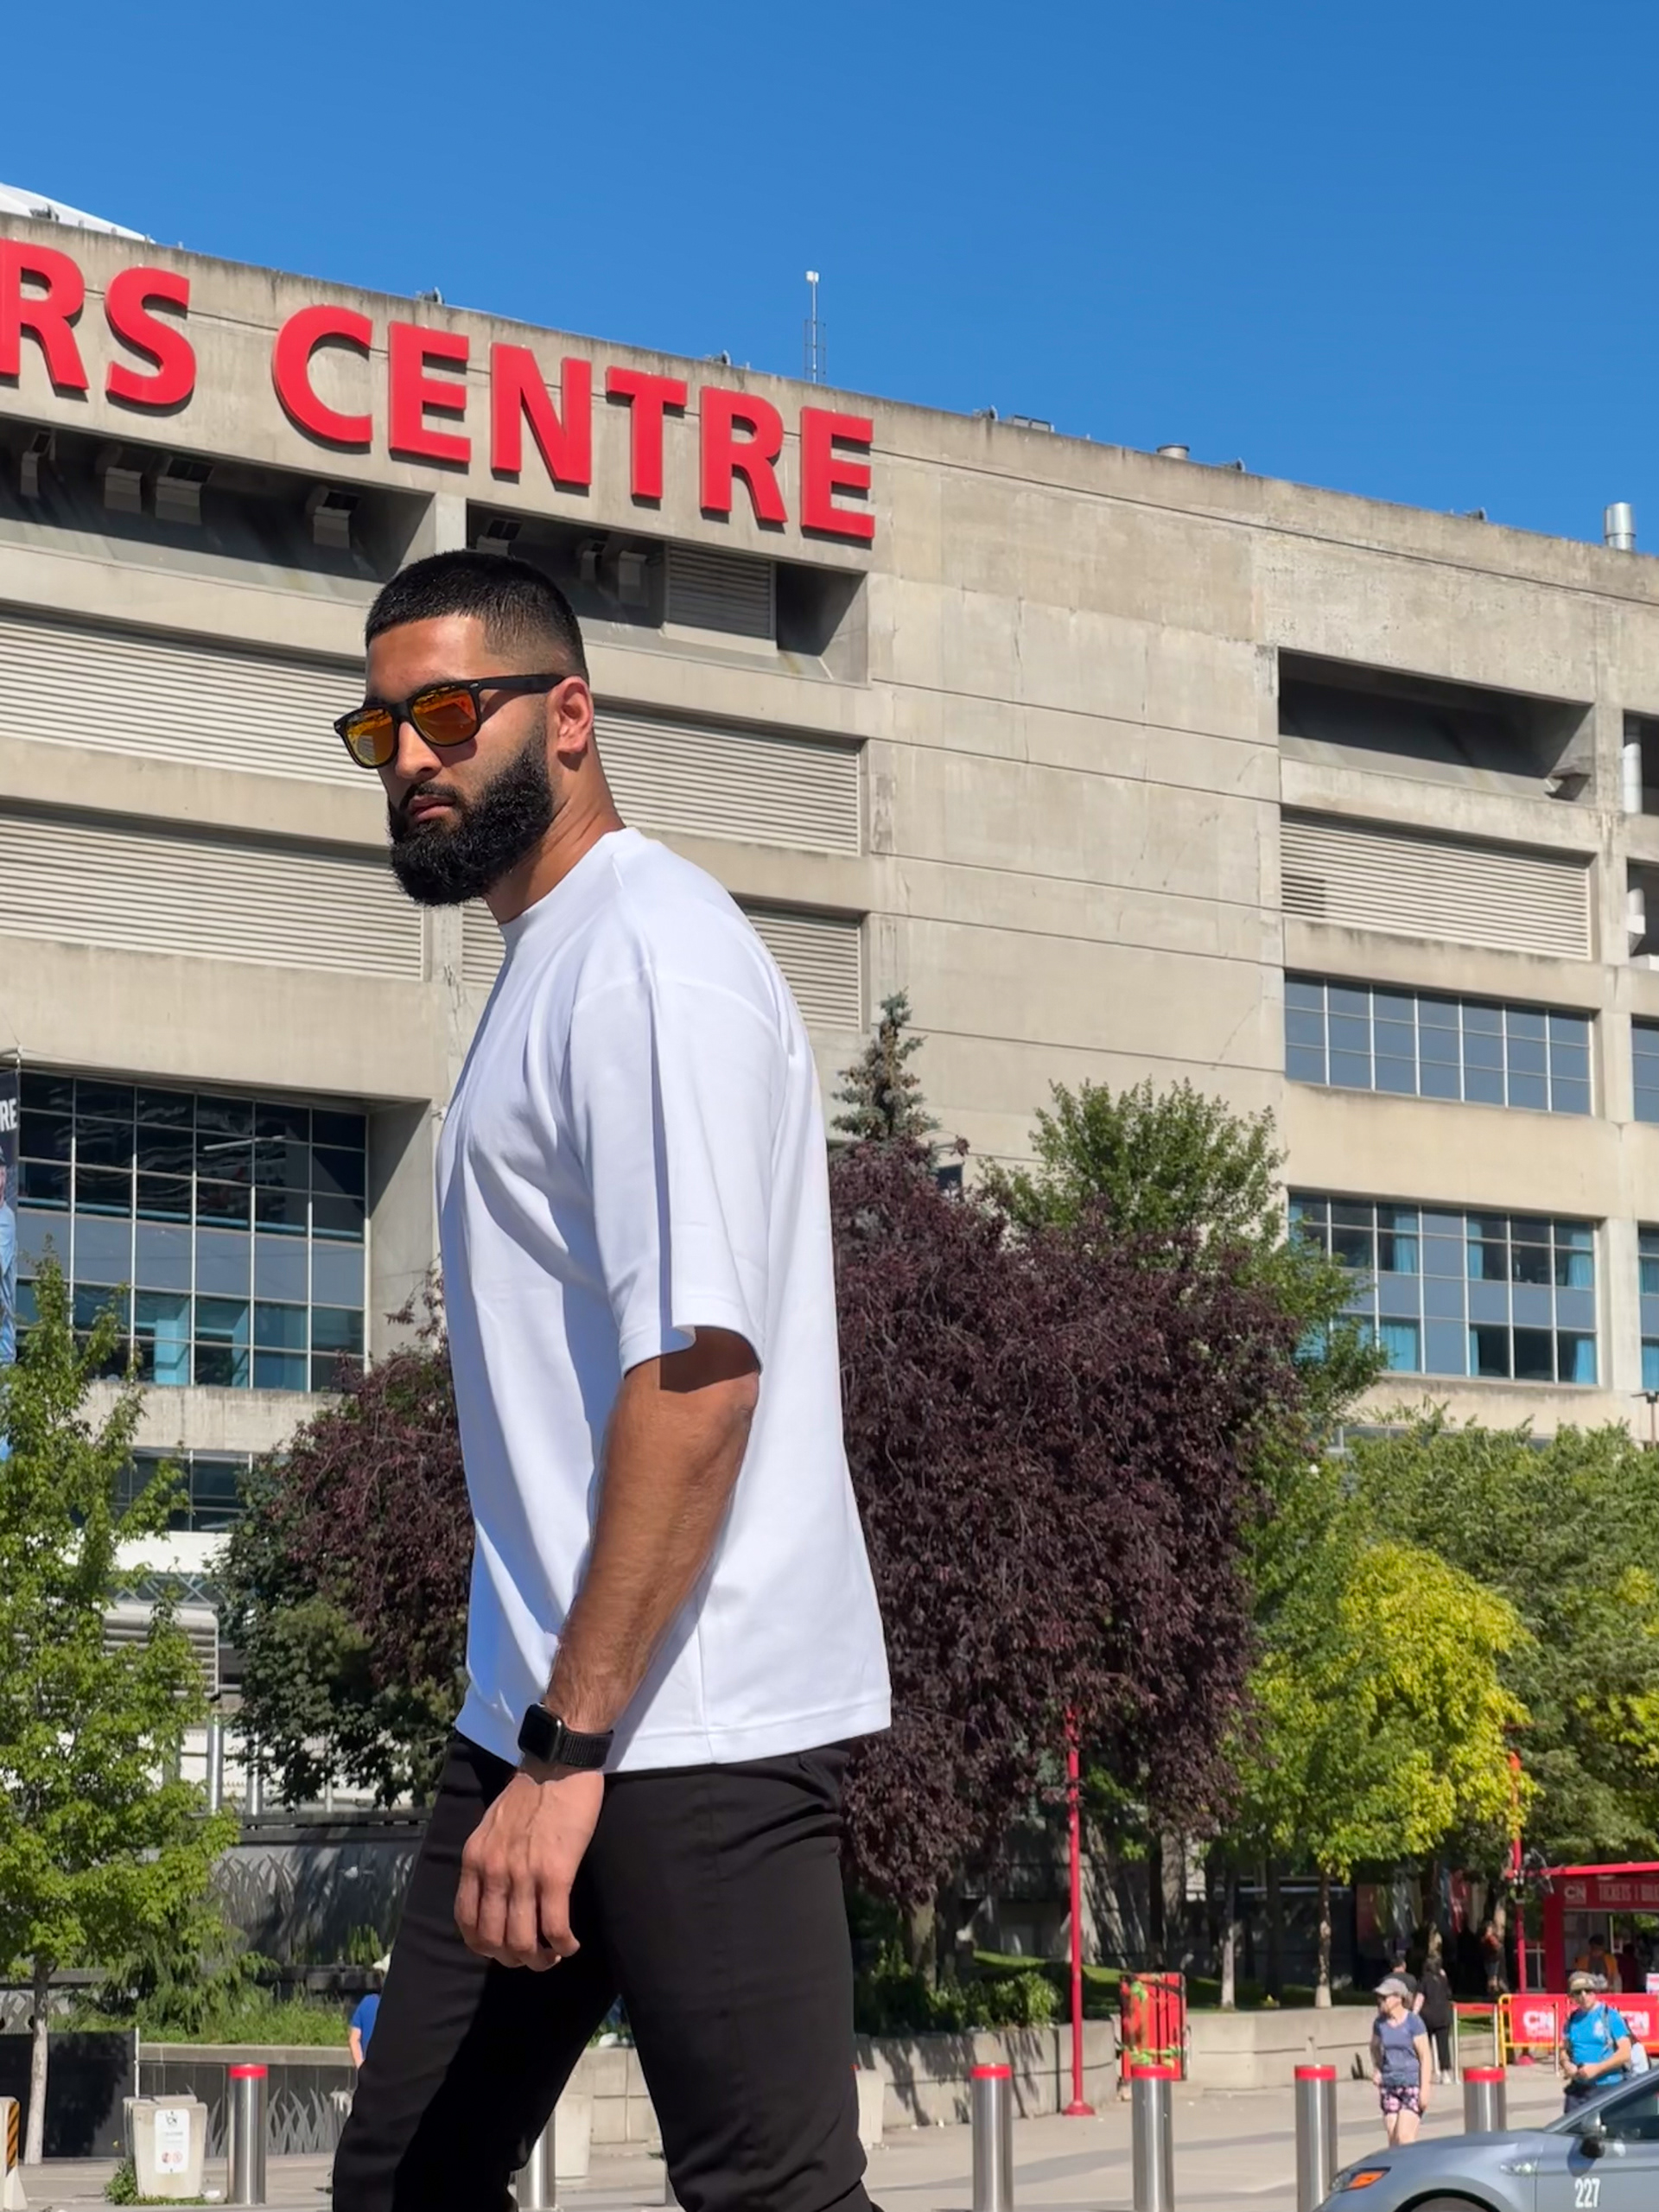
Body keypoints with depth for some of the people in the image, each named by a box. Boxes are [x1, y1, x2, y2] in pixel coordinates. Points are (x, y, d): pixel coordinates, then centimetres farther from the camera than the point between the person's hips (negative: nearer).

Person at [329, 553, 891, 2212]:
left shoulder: (647, 952, -12)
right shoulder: (546, 967, 17)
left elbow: (698, 1366, -22)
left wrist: (574, 1746, -24)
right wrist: (536, 1734, 19)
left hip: (690, 1723, -10)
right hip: (539, 1709, 10)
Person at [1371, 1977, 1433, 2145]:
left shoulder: (1413, 2022, -9)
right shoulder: (1380, 2023, 5)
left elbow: (1425, 2056, -9)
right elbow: (1375, 2047, 26)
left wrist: (1425, 2089, -13)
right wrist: (1376, 2069, 9)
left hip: (1412, 2083, -5)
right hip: (1389, 2085, 5)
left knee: (1404, 2136, -15)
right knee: (1393, 2139, 3)